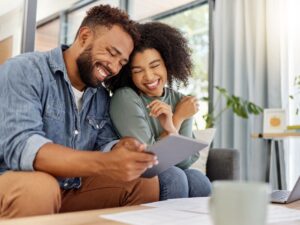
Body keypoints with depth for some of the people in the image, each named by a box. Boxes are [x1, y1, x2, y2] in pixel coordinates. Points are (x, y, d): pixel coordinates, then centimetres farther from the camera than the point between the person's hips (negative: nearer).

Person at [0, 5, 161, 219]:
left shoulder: (102, 96, 6)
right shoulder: (24, 71, -15)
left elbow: (105, 144, 2)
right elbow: (20, 146, -28)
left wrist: (123, 148, -23)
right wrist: (105, 164, -40)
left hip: (73, 188, 6)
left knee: (148, 182, -6)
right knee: (37, 186, -38)